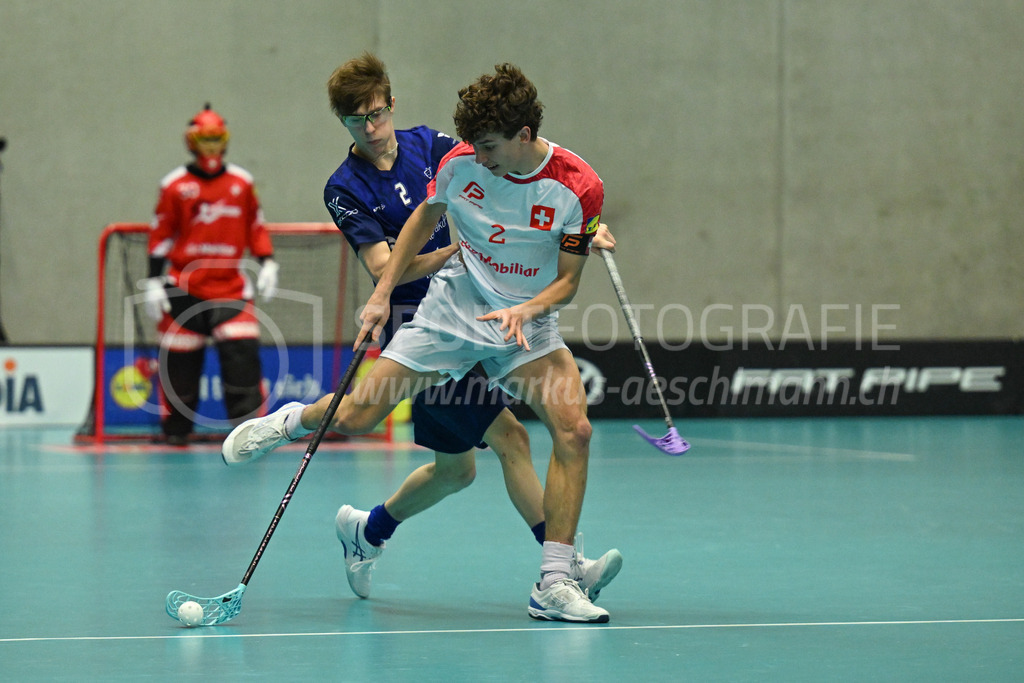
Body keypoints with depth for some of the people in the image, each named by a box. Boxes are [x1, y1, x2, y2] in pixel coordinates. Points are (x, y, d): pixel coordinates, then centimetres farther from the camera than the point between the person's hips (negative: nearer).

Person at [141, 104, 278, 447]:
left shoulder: (242, 182, 7)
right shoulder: (174, 185, 0)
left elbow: (256, 226, 14)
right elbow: (160, 235, 3)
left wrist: (267, 263, 3)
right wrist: (153, 281, -1)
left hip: (230, 286, 1)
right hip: (184, 288, -1)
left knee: (243, 352, -13)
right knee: (179, 360, 1)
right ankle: (176, 428, 15)